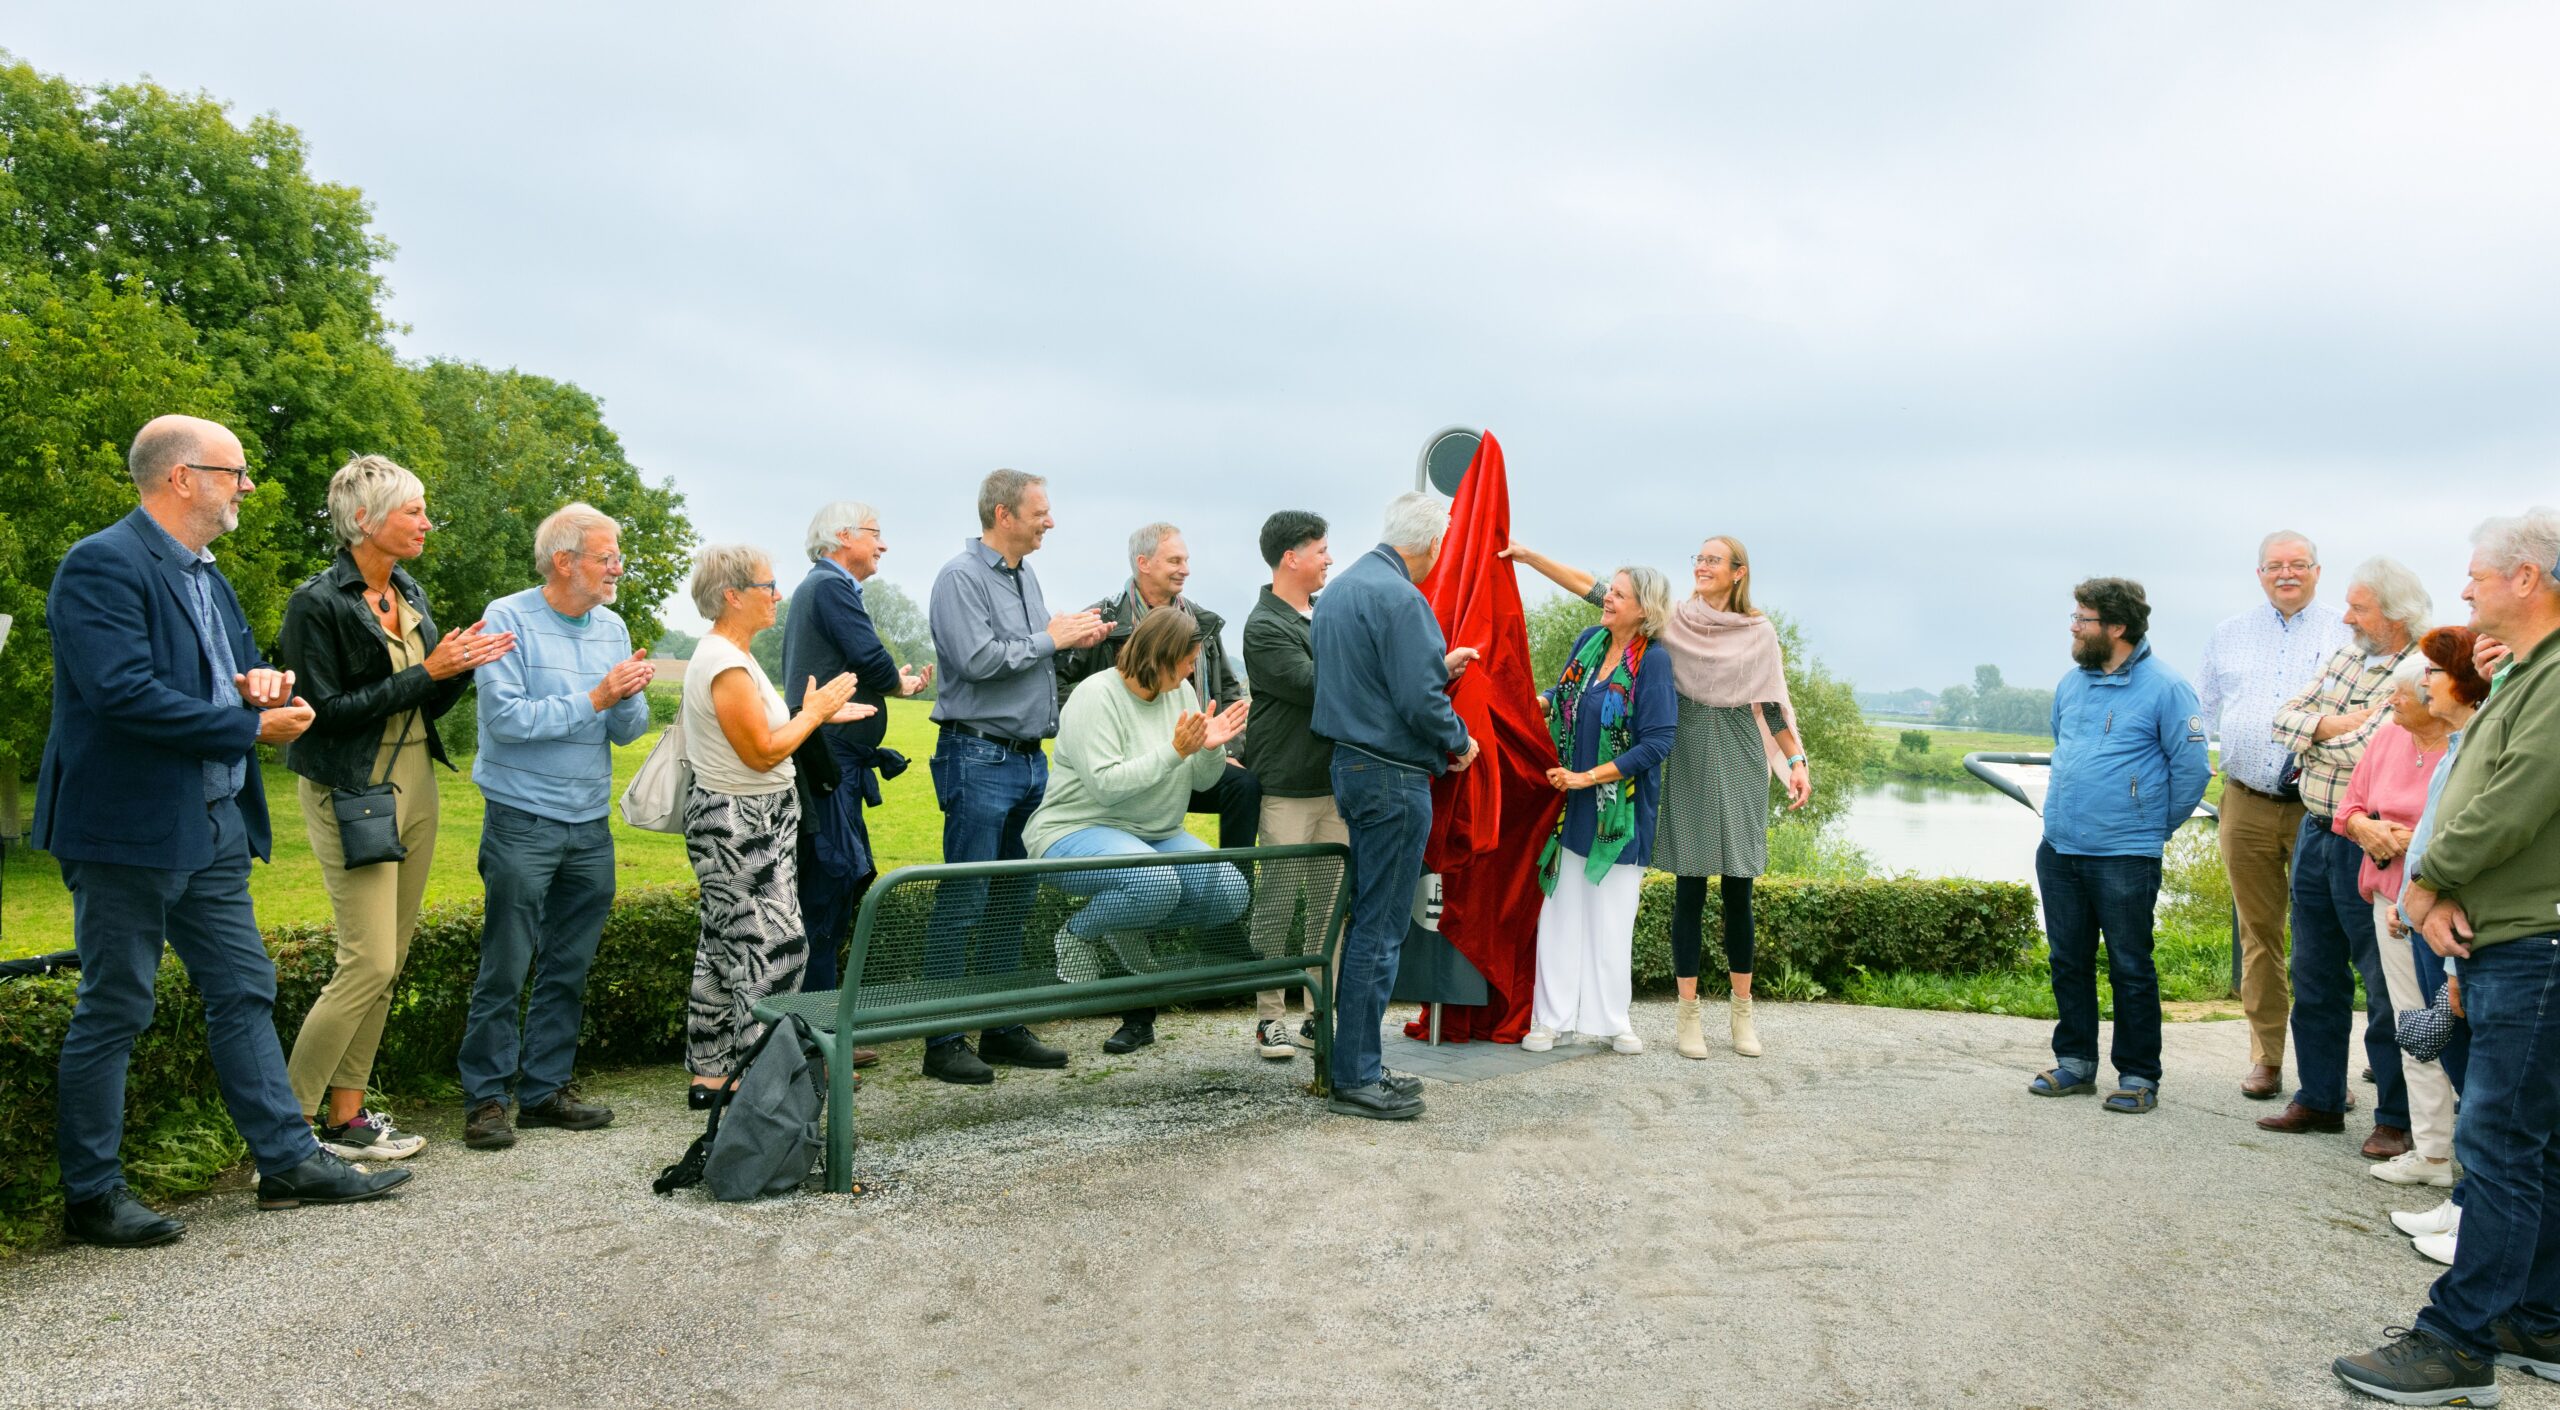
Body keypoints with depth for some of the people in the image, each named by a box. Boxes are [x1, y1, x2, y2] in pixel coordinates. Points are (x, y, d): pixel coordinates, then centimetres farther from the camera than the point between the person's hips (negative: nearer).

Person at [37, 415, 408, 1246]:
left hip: (214, 826, 9)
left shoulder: (203, 573, 15)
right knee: (112, 1013, 2)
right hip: (130, 828, -9)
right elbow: (126, 694, -25)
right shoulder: (103, 565, -15)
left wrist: (257, 679, 0)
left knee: (244, 992, 11)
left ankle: (287, 1161, 19)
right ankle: (92, 1196, 15)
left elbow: (231, 669, 24)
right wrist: (254, 728, -19)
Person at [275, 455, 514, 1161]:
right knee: (369, 963, -11)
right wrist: (426, 672, -17)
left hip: (415, 787, 8)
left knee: (388, 959, 8)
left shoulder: (410, 594, 12)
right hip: (353, 793, -8)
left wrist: (463, 666, -3)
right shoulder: (320, 603, -11)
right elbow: (326, 710, -16)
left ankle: (346, 1114, 17)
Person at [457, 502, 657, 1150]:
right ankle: (486, 1097, 7)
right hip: (523, 822, -6)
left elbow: (629, 731, 8)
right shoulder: (508, 619, -7)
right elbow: (507, 717, -17)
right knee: (505, 968, -2)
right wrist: (594, 698, -17)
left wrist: (628, 699, -13)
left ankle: (545, 1088, 20)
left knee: (568, 968, 10)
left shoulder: (611, 627, 9)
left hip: (590, 825, 6)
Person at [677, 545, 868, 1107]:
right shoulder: (726, 666, -20)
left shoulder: (731, 654, 14)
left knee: (725, 948, 14)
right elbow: (762, 751, -21)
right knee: (775, 947, -7)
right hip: (738, 824, -11)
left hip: (749, 822, 11)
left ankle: (710, 1075, 21)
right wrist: (813, 712, -9)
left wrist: (819, 713, 11)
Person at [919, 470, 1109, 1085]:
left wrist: (1074, 637, 4)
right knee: (963, 902, -6)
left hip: (1029, 757, 9)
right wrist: (1050, 639, -12)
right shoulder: (961, 577, -10)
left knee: (1013, 901, 12)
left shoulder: (1026, 576, 17)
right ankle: (943, 1043, 0)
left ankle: (1003, 1029, 21)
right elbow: (978, 659, -21)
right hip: (980, 756, -9)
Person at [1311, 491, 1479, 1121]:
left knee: (1368, 921, 16)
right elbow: (1420, 702, -20)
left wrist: (1440, 668, 26)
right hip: (1392, 776, -10)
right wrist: (1459, 742, -3)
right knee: (1379, 931, -4)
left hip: (1352, 764, 10)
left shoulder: (1340, 589, 14)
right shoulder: (1401, 599, -17)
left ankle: (1358, 1066, 22)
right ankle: (1355, 1080, 3)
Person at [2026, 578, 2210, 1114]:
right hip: (2058, 849, 6)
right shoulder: (2071, 685, 11)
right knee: (2068, 962, 12)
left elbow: (2191, 768, -6)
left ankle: (2139, 1075, 11)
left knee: (2130, 969, 2)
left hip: (2125, 857, -6)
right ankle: (2075, 1061, 24)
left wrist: (2155, 829, 0)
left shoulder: (2164, 688, -9)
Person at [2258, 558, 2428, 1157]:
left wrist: (2318, 737, -13)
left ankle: (2396, 1119, 12)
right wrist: (2334, 725, -10)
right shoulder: (2345, 656, 10)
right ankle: (2319, 1099, 27)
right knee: (2315, 979, 15)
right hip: (2314, 833, 8)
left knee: (2386, 989, 1)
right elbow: (2286, 717, 5)